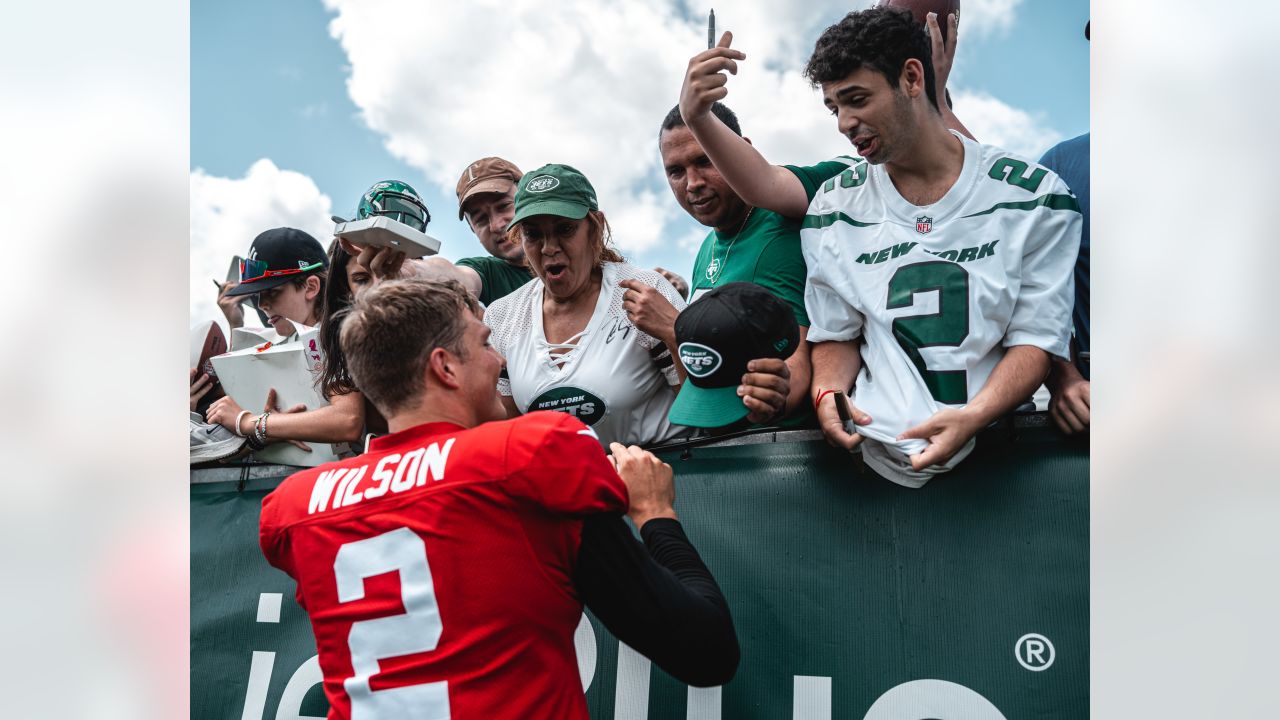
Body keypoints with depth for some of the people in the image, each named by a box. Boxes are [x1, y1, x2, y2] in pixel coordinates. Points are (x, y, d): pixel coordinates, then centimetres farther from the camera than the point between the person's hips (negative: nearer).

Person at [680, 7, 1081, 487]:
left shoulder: (1034, 195, -1)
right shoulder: (836, 205, 6)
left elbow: (1036, 337, -3)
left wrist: (972, 417, -20)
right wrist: (828, 392, -11)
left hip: (996, 439, -1)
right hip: (877, 445, 2)